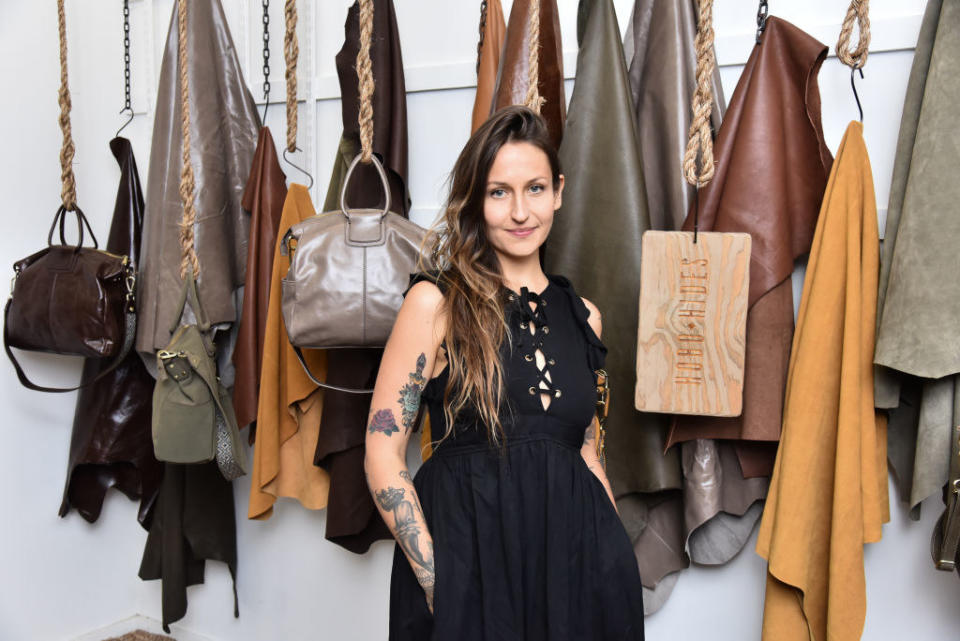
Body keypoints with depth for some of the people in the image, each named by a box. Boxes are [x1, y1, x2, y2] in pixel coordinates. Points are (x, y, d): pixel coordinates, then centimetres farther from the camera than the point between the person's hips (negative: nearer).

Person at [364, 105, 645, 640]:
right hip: (466, 549, -4)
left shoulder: (583, 316, 8)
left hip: (571, 552, 4)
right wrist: (437, 580, -14)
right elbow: (383, 456, -9)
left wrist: (615, 554, 6)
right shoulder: (435, 302, -7)